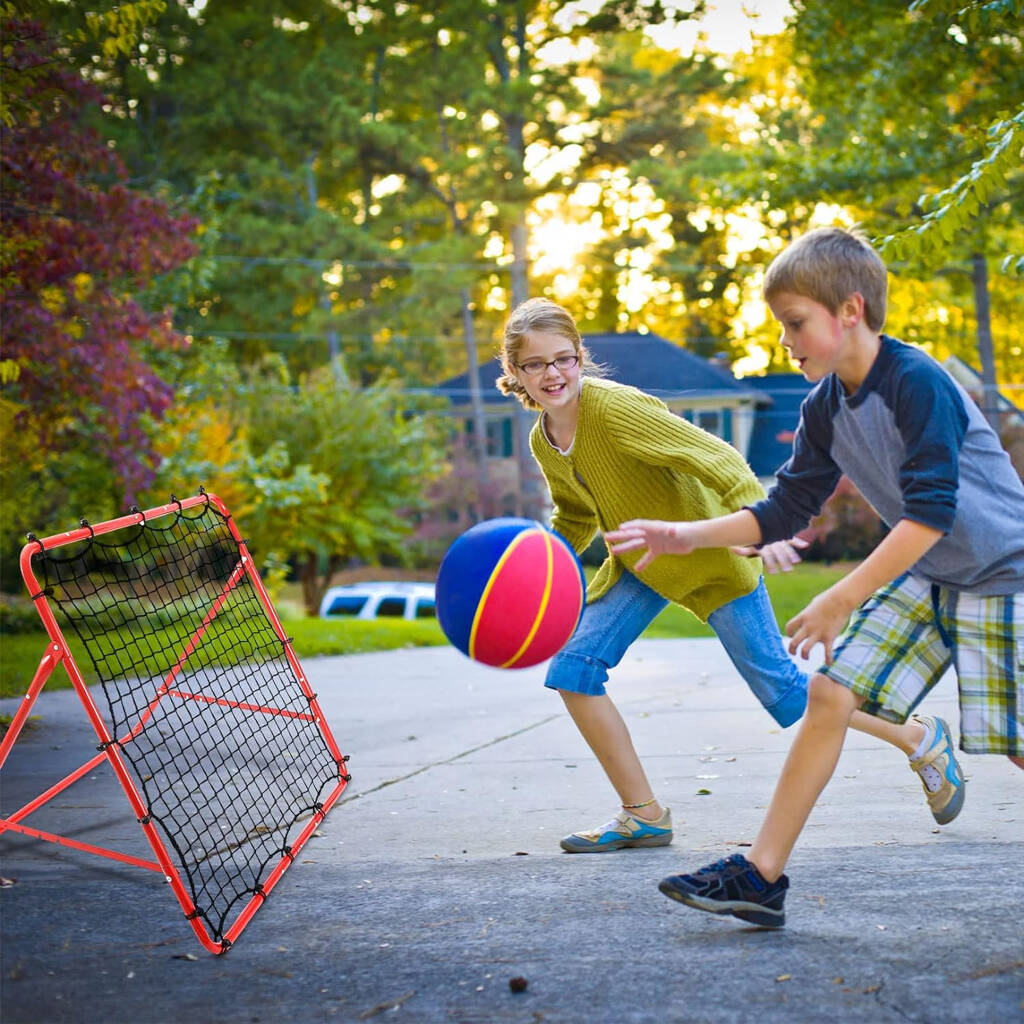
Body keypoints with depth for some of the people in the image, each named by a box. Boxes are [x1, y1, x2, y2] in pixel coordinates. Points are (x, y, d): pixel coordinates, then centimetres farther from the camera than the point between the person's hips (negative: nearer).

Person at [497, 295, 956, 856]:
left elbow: (712, 455, -31)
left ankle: (918, 738, 19)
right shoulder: (542, 442, -1)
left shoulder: (615, 408, -26)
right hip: (639, 566, 7)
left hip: (711, 557, -7)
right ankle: (644, 815, 3)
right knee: (571, 669, -8)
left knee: (783, 691, -4)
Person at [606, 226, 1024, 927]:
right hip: (925, 575, 7)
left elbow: (931, 509, -28)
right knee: (832, 692, -4)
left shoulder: (918, 383, -23)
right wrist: (687, 537, -4)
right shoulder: (825, 409, 1)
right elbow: (786, 510, 7)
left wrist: (842, 599, -29)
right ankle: (762, 876, -2)